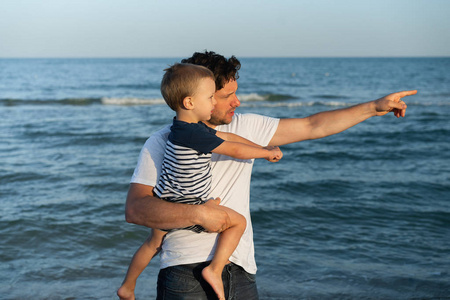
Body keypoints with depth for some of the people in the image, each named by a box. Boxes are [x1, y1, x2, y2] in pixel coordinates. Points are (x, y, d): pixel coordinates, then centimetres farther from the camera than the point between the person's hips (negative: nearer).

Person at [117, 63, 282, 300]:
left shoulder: (187, 127, 5)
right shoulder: (194, 134, -26)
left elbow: (226, 137, 11)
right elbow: (235, 150, -20)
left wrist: (261, 148, 13)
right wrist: (268, 153, -4)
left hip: (164, 203, 10)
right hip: (185, 209, -10)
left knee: (153, 243, 29)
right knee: (238, 222, -1)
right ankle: (215, 270, -5)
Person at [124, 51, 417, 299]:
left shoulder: (244, 128, 9)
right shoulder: (162, 143, -2)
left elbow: (312, 127, 12)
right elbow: (135, 209, -12)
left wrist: (374, 107, 10)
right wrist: (198, 213, -20)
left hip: (240, 272, 4)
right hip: (186, 272, -4)